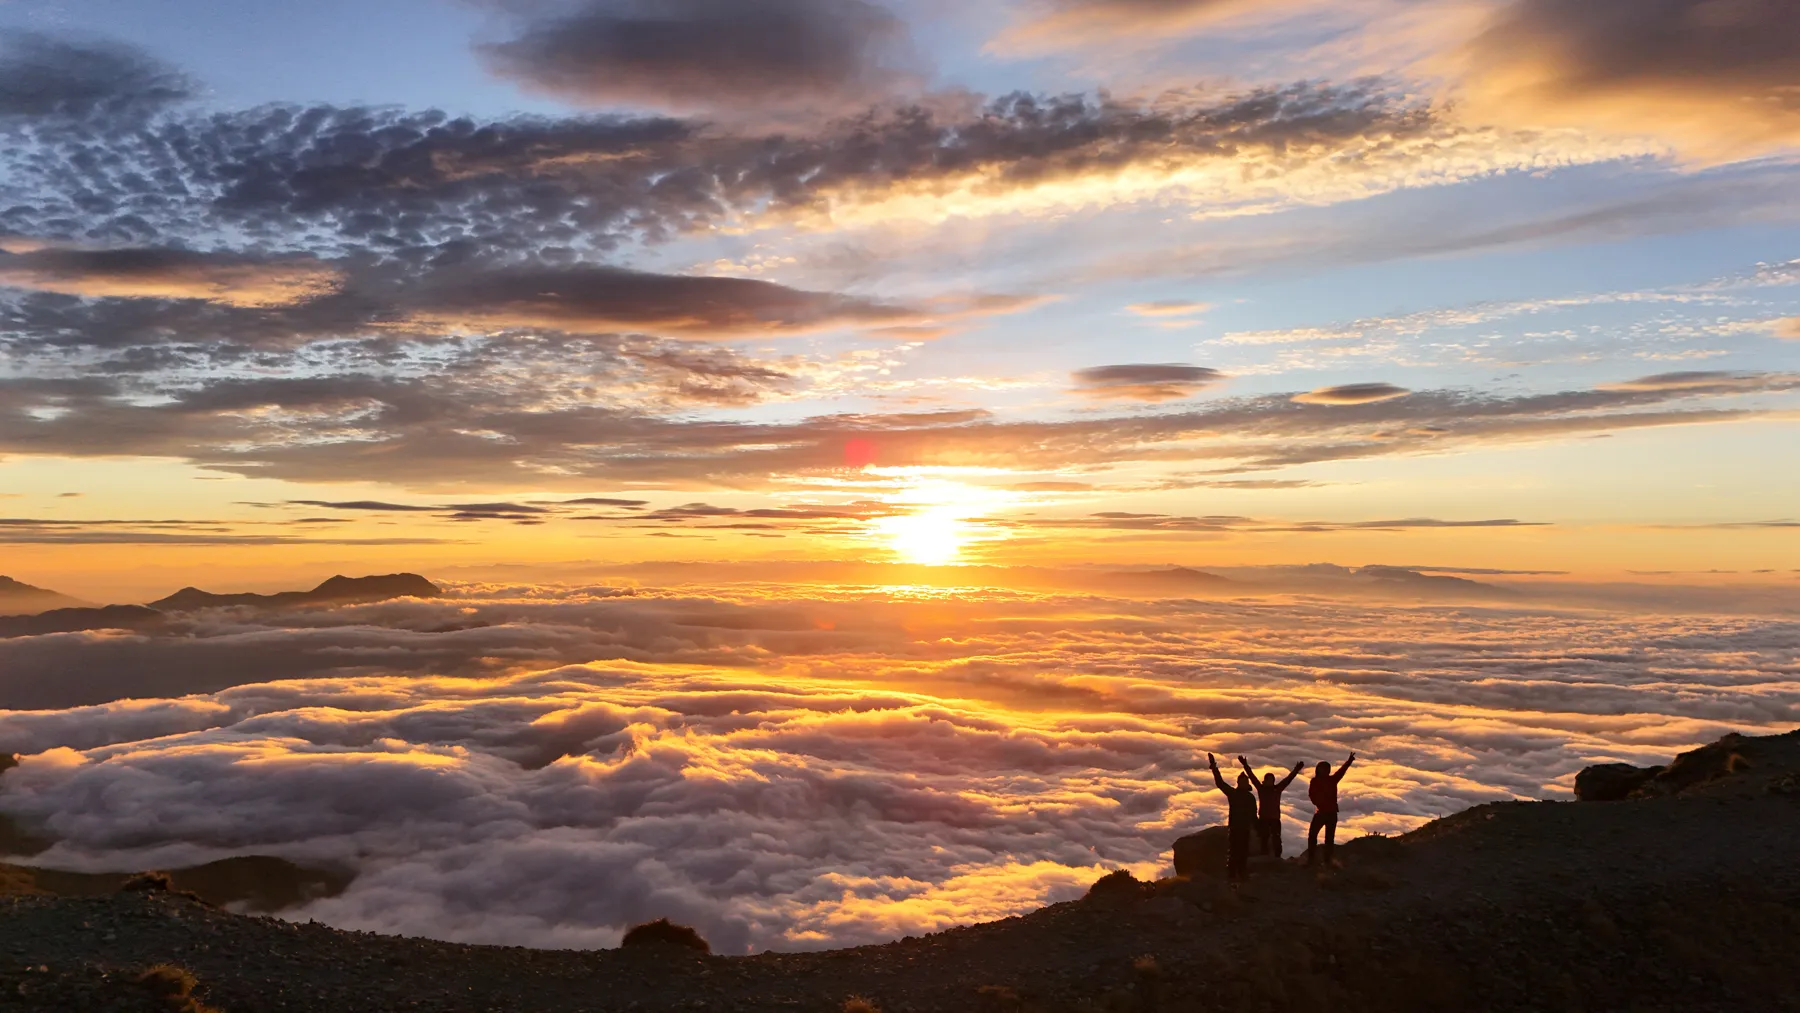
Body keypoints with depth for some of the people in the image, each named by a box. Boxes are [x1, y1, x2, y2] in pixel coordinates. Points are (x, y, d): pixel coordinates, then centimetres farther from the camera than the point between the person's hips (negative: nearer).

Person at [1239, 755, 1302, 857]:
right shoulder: (1261, 788, 3)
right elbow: (1252, 776, -3)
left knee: (1276, 840, -3)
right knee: (1263, 839, 2)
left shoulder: (1277, 788, 4)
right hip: (1263, 818, 0)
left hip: (1275, 818, 0)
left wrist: (1296, 770, -12)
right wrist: (1246, 765, -11)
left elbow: (1288, 779, -3)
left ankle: (1277, 857, 0)